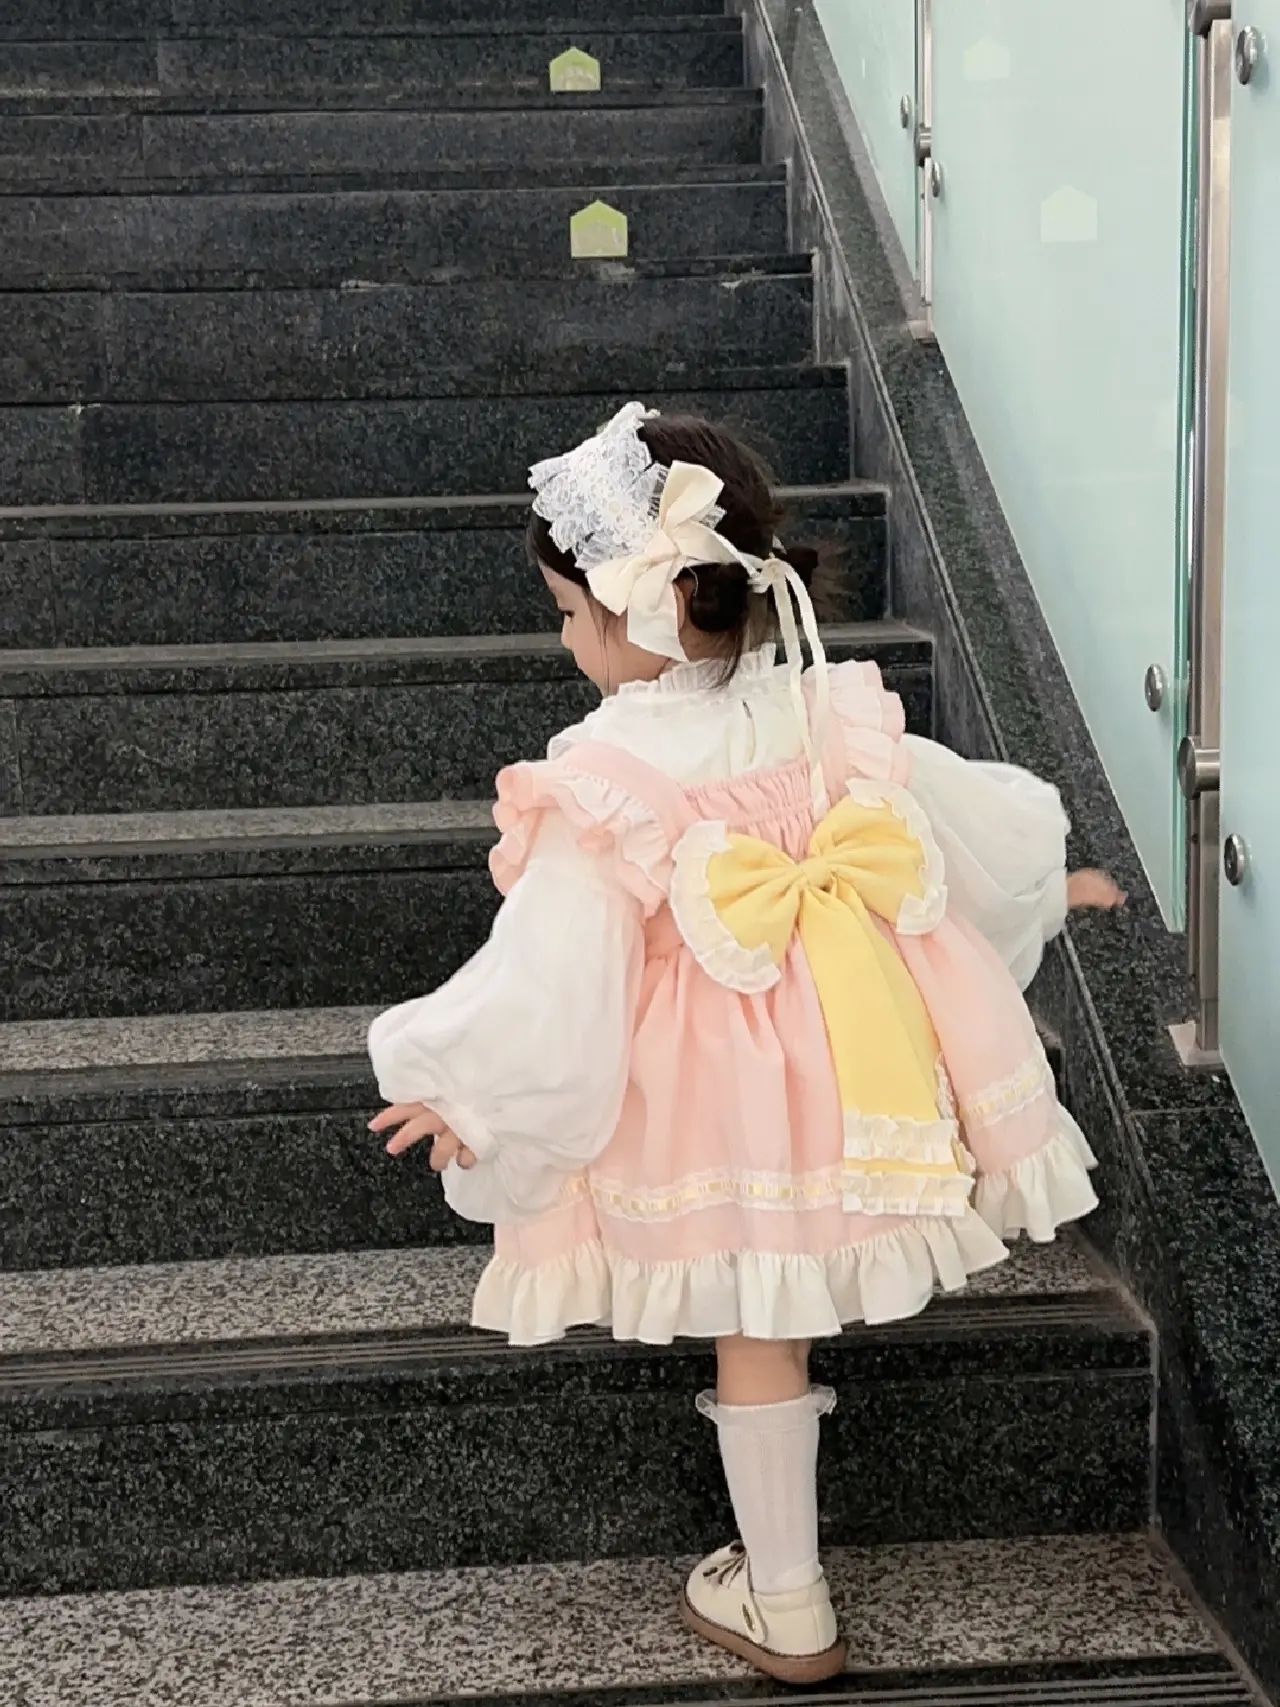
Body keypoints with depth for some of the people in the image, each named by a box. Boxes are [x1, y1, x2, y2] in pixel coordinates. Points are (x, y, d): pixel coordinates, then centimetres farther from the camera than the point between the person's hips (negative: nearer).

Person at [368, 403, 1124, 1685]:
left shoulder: (605, 786, -20)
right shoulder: (831, 717, -4)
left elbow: (551, 976, -17)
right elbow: (975, 822, 9)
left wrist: (456, 1086, -3)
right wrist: (1052, 876, 29)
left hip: (725, 1102, -5)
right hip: (857, 1067, 5)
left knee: (756, 1336, 10)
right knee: (785, 1301, 25)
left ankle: (785, 1606, 24)